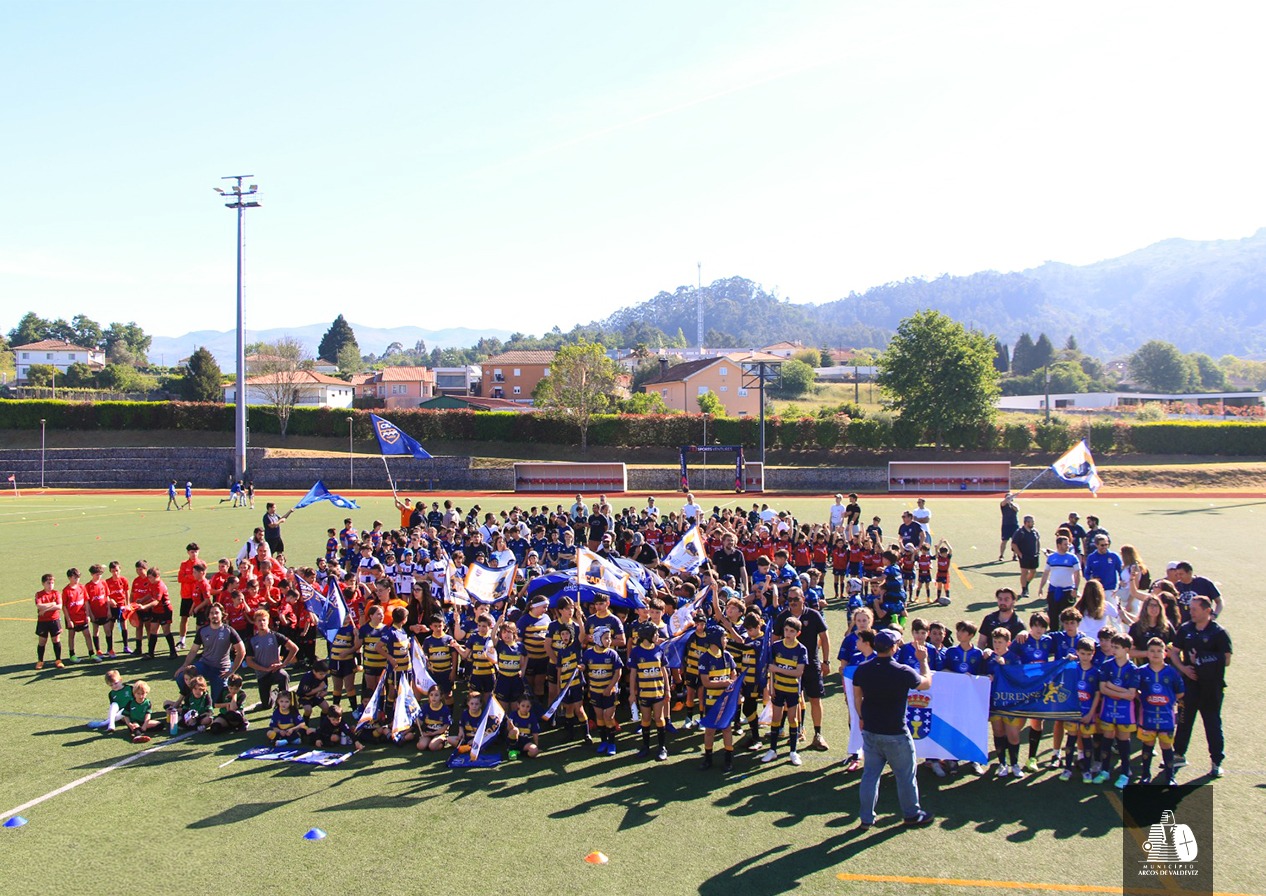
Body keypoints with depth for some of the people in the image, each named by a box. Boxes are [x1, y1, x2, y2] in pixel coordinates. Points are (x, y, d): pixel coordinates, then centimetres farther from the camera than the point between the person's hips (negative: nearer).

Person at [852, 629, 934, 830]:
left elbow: (857, 697, 5)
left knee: (870, 774, 13)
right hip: (895, 734, -4)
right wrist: (923, 660, 11)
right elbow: (926, 683, -1)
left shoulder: (862, 670, -6)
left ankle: (866, 819, 18)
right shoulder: (903, 672, -19)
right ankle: (912, 815, 28)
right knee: (905, 776, 13)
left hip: (870, 731, 4)